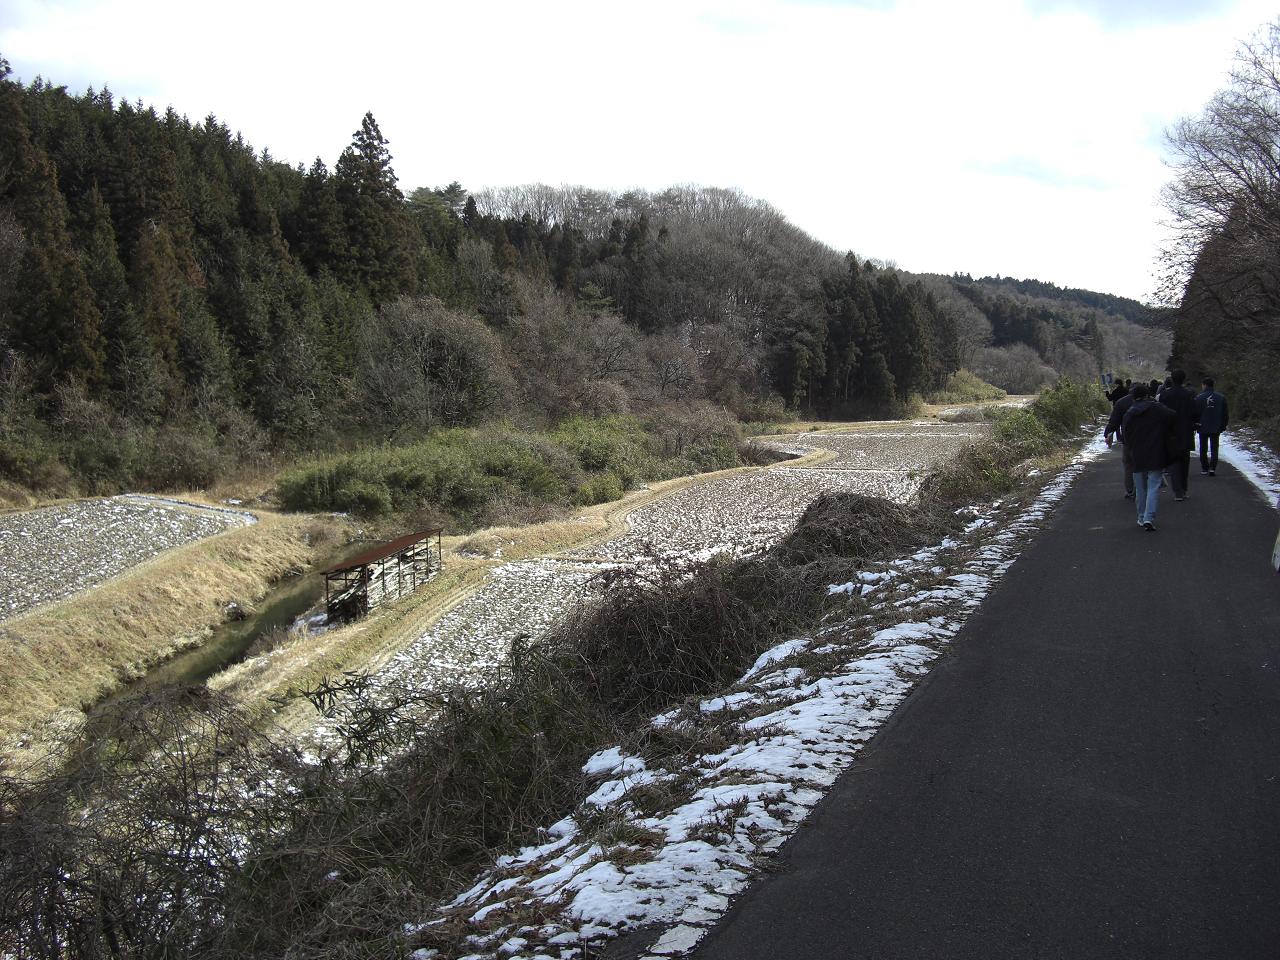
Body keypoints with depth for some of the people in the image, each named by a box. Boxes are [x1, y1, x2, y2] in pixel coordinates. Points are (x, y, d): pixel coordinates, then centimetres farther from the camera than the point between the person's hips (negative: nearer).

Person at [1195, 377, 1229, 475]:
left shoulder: (1199, 398, -8)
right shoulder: (1221, 397, 2)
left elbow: (1196, 414, -7)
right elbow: (1225, 414, 6)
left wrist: (1195, 426, 2)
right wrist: (1223, 426, 13)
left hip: (1203, 428, -2)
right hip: (1216, 429, 2)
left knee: (1203, 449, 8)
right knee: (1214, 449, 6)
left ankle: (1204, 469, 10)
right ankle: (1212, 468, -6)